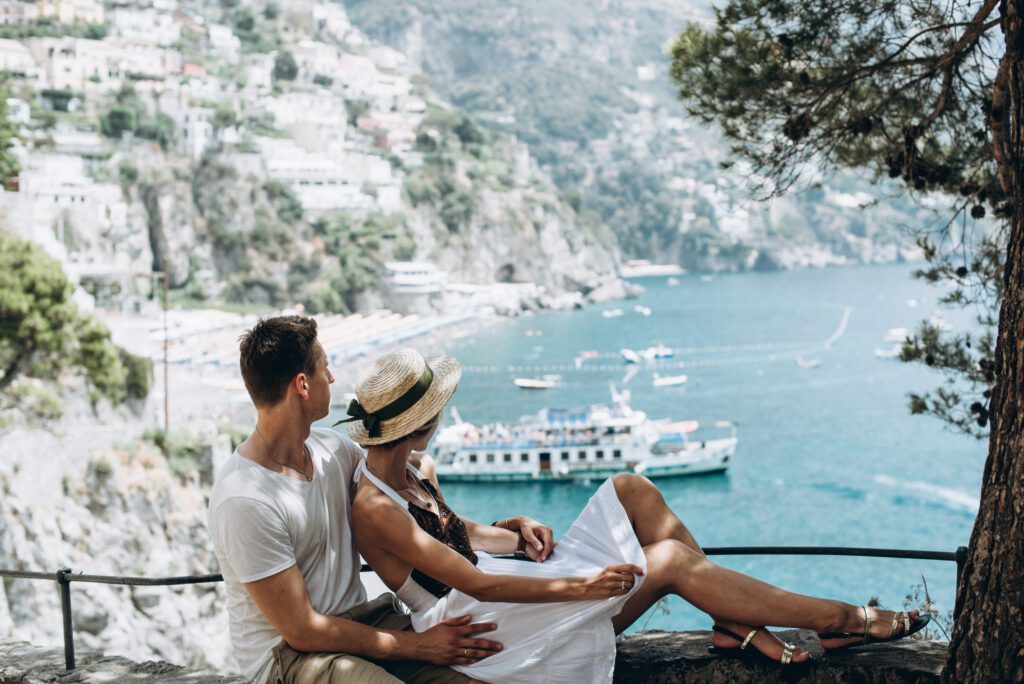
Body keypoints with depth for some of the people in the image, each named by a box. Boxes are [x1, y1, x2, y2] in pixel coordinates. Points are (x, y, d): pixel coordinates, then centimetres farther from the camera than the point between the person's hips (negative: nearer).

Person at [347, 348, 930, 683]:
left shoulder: (416, 469, 7)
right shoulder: (374, 508, -21)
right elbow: (473, 583, -24)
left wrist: (517, 532, 2)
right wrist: (579, 587, -25)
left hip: (511, 602, 9)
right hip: (475, 634, -9)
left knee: (632, 490, -3)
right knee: (669, 560, -18)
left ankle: (736, 624, -8)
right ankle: (840, 619, -7)